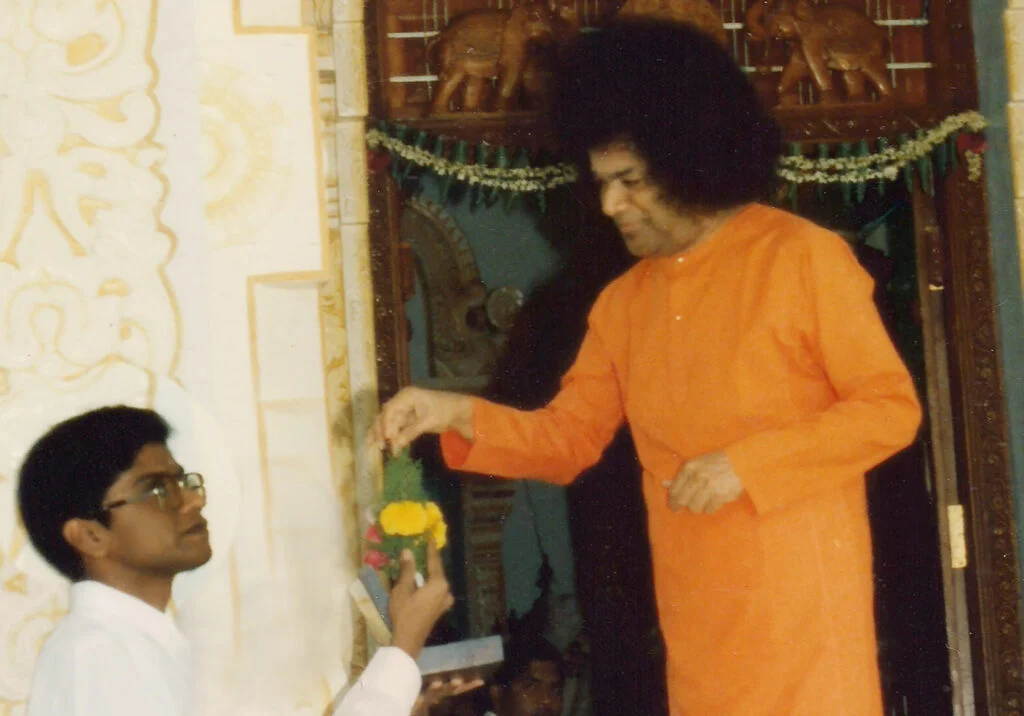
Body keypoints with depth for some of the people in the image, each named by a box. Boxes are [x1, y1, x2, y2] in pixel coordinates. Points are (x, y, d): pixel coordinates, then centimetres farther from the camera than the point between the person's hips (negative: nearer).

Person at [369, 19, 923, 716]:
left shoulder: (803, 256, -8)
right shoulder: (623, 302, 10)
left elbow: (891, 408, -9)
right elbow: (567, 438, 12)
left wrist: (746, 462, -17)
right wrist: (457, 414, -5)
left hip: (803, 591, -5)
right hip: (695, 606, 6)